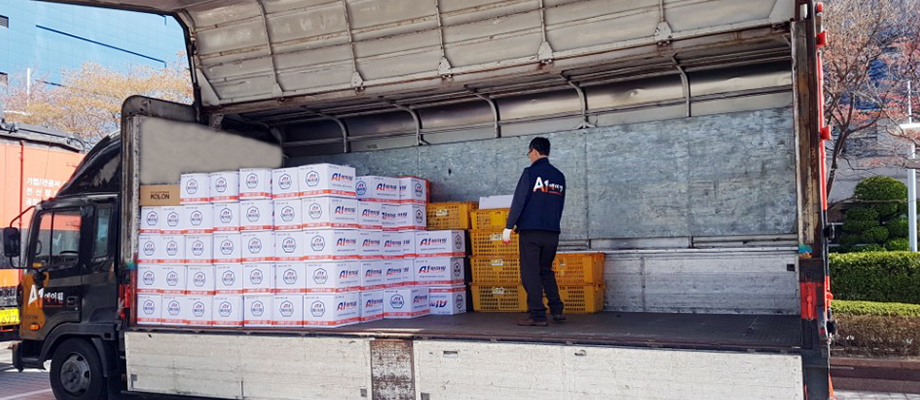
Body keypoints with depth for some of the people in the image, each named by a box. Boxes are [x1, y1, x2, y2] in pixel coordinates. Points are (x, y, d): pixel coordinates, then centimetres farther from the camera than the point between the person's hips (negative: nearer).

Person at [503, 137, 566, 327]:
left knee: (531, 274, -1)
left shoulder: (530, 172, -7)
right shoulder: (559, 176, 12)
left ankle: (537, 316, -3)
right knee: (546, 271, 18)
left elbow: (519, 201, -10)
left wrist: (508, 227, -6)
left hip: (530, 232, -6)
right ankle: (557, 311, 14)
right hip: (552, 233, 6)